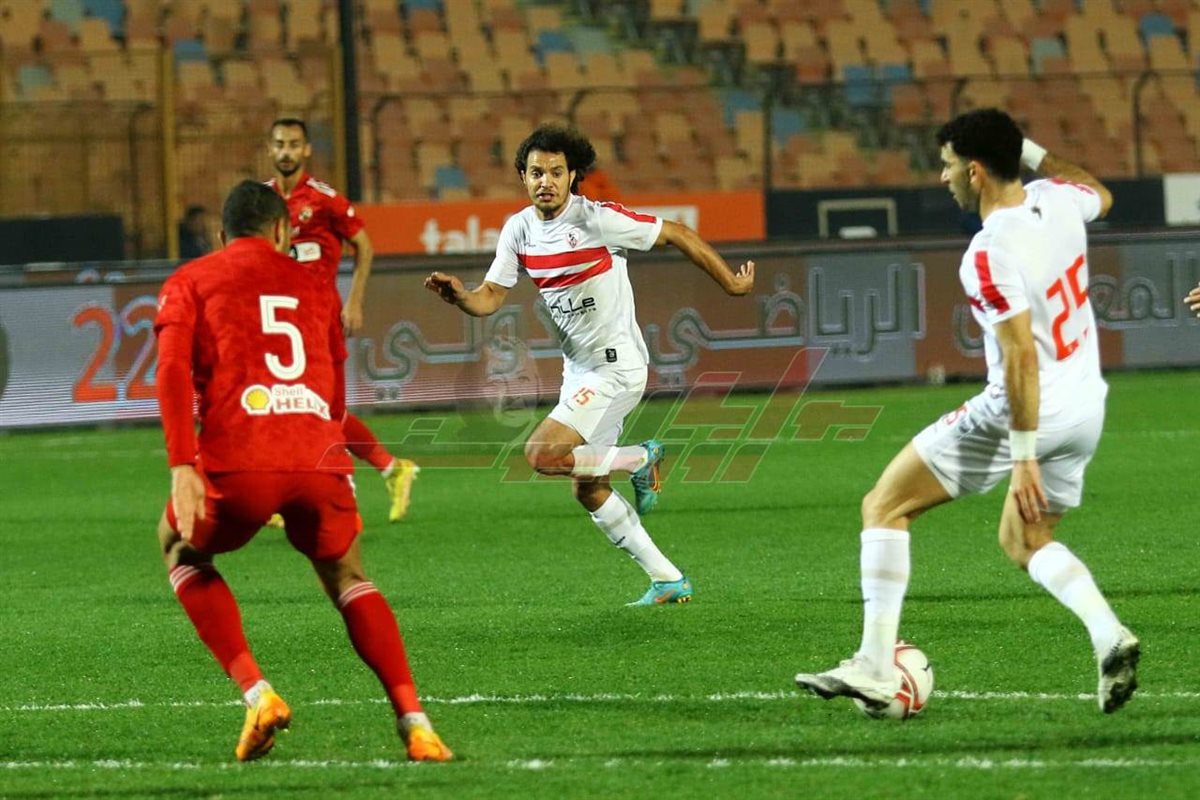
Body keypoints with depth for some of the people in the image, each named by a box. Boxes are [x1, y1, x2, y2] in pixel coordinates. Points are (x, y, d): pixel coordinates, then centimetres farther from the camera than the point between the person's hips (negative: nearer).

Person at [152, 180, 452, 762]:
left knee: (180, 551, 27)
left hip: (237, 459, -2)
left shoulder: (189, 283, 16)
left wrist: (182, 468, -9)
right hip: (318, 457, 2)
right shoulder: (314, 286, 26)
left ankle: (256, 693, 8)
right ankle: (414, 721, 5)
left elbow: (173, 371, -1)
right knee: (347, 578, 25)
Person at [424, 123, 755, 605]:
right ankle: (667, 580, 22)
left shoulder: (598, 220, -19)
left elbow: (677, 235, -9)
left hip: (615, 366, -8)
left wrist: (732, 284, -2)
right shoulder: (519, 230, 1)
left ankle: (641, 460, 0)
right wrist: (459, 296, -21)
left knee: (542, 454, -21)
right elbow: (491, 296, 2)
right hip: (579, 368, 8)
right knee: (587, 490, 12)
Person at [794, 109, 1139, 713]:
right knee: (1024, 540, 27)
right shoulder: (1058, 200, 0)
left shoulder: (991, 254, -23)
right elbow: (1102, 196, 26)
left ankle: (874, 667, -1)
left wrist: (1023, 459, -23)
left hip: (1026, 411, -8)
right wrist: (1036, 155, 28)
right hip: (1086, 408, 8)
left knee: (885, 506, 2)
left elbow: (1021, 356, -26)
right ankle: (1109, 636, 3)